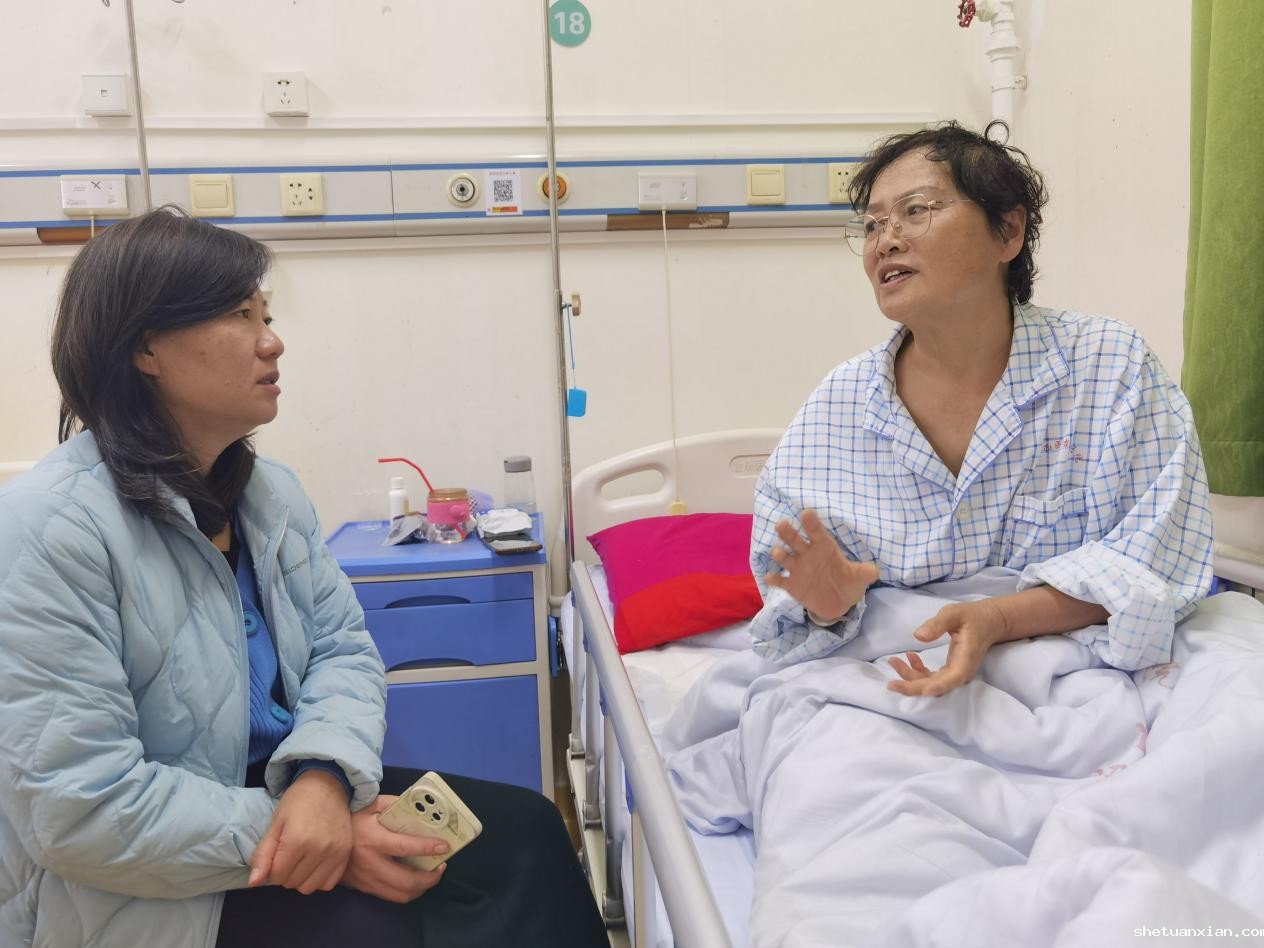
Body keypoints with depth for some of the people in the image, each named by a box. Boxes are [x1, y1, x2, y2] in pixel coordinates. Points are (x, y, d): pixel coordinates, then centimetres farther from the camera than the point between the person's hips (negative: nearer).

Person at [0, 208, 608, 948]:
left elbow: (344, 647, -1)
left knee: (522, 830, -1)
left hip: (273, 790, 7)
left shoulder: (270, 491, 3)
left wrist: (325, 776, -22)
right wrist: (302, 839, -24)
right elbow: (81, 810, -26)